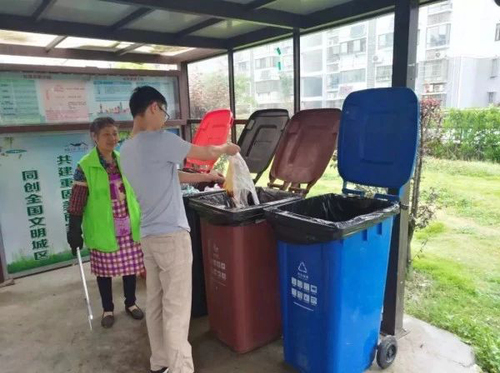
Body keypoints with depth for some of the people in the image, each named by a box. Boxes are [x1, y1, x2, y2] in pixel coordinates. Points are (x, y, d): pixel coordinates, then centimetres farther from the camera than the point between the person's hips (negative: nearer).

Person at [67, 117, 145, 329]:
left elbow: (136, 192, 12)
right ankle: (107, 309, 31)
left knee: (130, 266, 11)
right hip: (103, 229, -3)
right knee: (105, 270, 11)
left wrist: (143, 218, 13)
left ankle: (131, 304, 32)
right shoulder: (85, 166, -10)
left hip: (129, 226, 4)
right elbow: (76, 202, -10)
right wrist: (74, 231, -12)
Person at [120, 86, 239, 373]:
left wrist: (206, 177, 26)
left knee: (156, 303, 16)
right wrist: (227, 148, 14)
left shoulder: (128, 149, 12)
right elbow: (207, 153, -7)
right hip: (171, 235, -9)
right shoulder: (158, 140, -16)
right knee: (176, 308, 0)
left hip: (149, 235, 9)